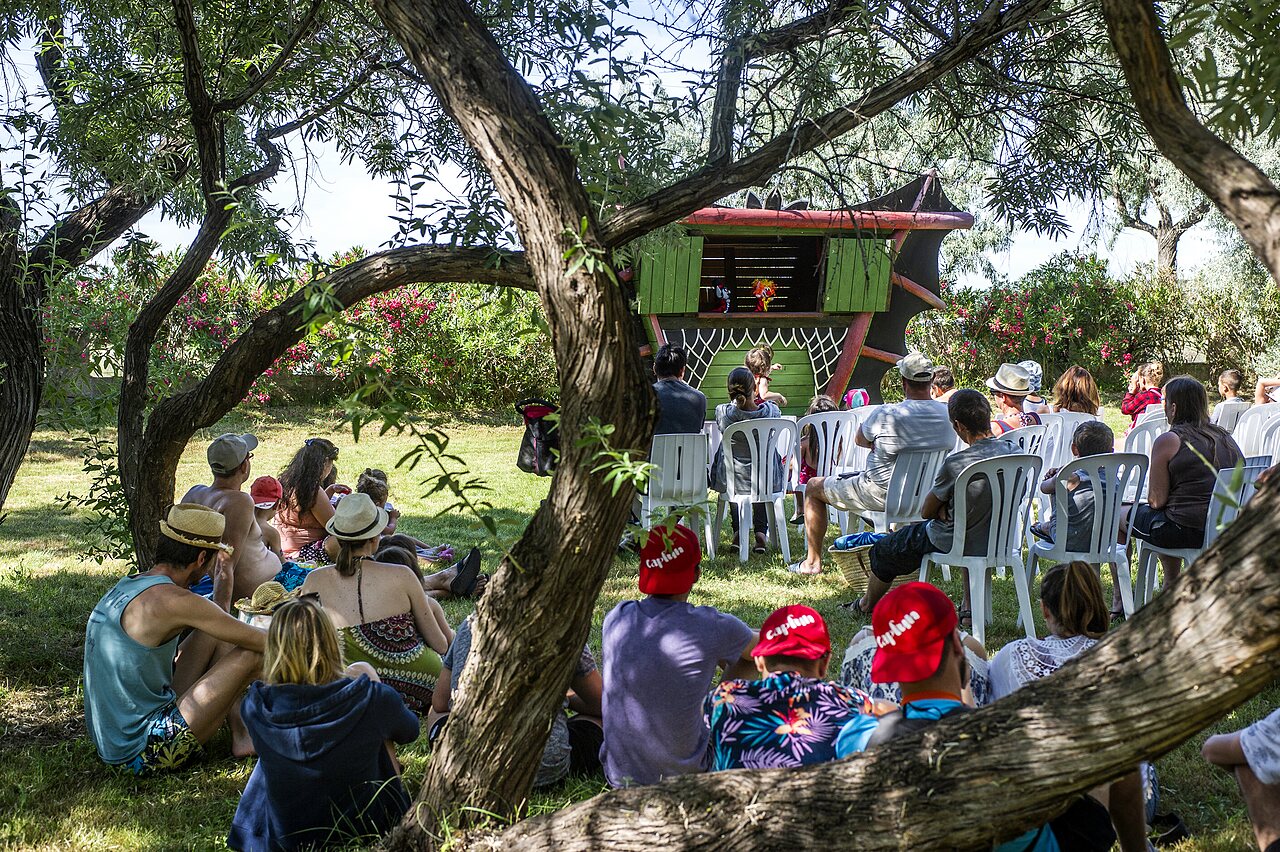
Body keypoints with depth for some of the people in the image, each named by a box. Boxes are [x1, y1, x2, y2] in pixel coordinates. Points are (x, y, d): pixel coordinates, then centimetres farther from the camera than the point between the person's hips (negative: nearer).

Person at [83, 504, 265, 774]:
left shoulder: (123, 587, 8)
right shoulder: (172, 600, -20)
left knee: (214, 637, 15)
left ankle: (242, 737, 14)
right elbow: (259, 641, -12)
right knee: (251, 653, -8)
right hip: (146, 754, -9)